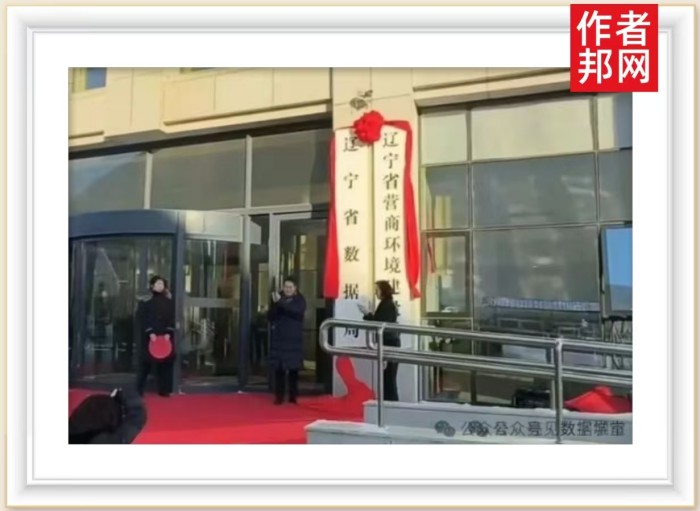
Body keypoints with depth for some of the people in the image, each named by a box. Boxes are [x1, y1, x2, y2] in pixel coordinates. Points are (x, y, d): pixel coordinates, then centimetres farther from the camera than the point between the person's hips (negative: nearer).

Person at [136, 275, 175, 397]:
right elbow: (143, 319, -6)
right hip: (150, 336, -3)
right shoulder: (146, 301, -1)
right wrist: (150, 333, -17)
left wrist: (168, 333, -7)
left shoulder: (169, 301, 9)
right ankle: (139, 390, 5)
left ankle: (164, 389, 8)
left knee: (165, 363, 2)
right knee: (146, 363, -3)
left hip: (165, 336, 3)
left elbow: (172, 319, 6)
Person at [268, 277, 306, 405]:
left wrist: (281, 302, -29)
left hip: (294, 340, -1)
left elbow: (297, 311, -22)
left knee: (293, 369, 2)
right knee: (278, 369, 1)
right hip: (279, 339, 1)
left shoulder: (300, 300, 0)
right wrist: (275, 304, -17)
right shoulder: (277, 298, 5)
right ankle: (279, 396, 9)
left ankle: (293, 396, 12)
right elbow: (270, 316, 0)